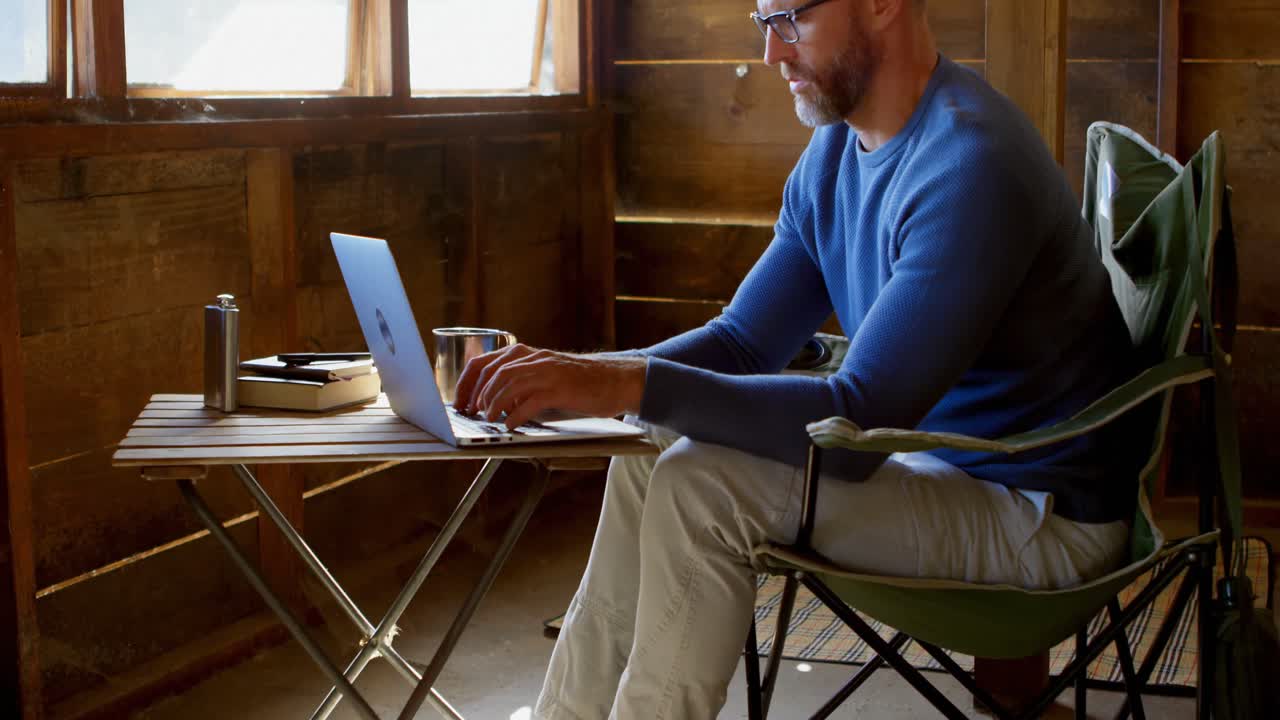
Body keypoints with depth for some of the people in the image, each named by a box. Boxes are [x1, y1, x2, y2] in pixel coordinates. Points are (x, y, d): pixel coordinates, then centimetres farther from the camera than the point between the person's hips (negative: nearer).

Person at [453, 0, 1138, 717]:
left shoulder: (972, 165, -25)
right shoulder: (833, 156, 5)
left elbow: (858, 426, -30)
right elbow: (741, 342, 7)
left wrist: (632, 384, -33)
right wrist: (577, 374, -9)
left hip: (1041, 518, -9)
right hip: (930, 453, 9)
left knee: (703, 487, -22)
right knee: (650, 455, 4)